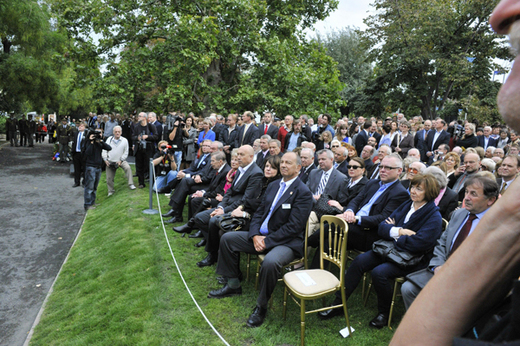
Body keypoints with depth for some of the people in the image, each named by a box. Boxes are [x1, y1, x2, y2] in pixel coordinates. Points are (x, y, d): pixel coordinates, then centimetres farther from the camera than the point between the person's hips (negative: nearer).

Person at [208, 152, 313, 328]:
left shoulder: (303, 193, -13)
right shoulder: (273, 186, 11)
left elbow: (293, 227, -19)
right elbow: (259, 213, 11)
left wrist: (267, 241, -19)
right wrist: (255, 235, -7)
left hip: (287, 242, -8)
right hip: (262, 236, 8)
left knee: (270, 262, -37)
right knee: (227, 238, 3)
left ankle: (261, 306, -11)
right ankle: (233, 285, 17)